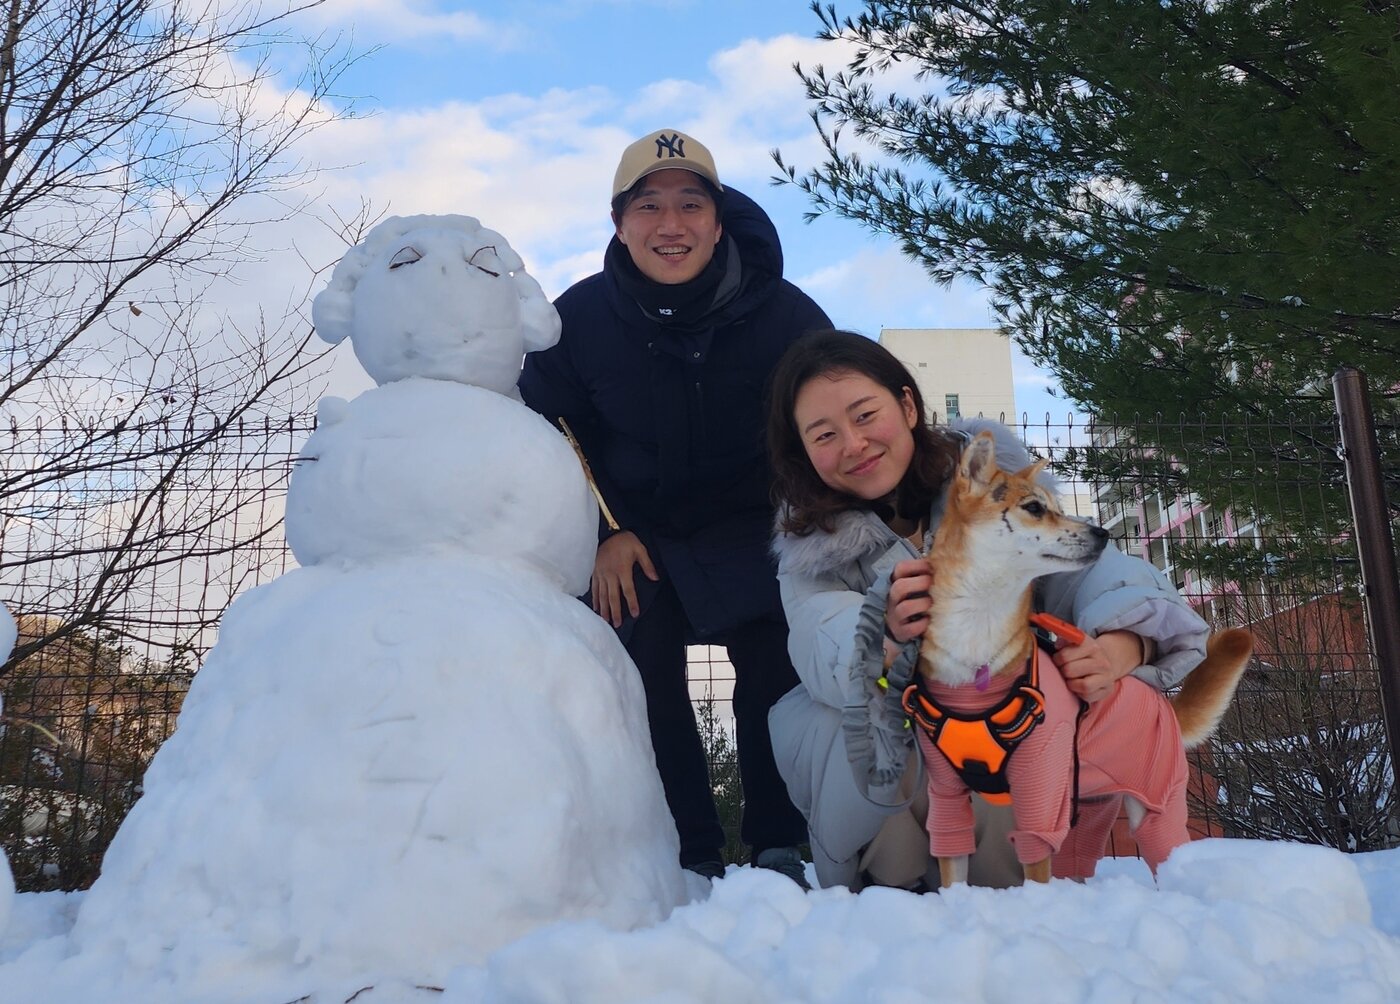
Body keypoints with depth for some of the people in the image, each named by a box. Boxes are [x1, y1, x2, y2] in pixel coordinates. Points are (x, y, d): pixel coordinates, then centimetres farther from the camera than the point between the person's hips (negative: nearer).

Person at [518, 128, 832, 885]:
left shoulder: (784, 314, -16)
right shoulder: (578, 318, -13)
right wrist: (603, 534, -9)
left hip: (754, 530, 0)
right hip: (634, 531, 1)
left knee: (773, 671, -8)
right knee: (644, 675, -8)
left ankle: (778, 848, 8)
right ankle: (693, 857, 3)